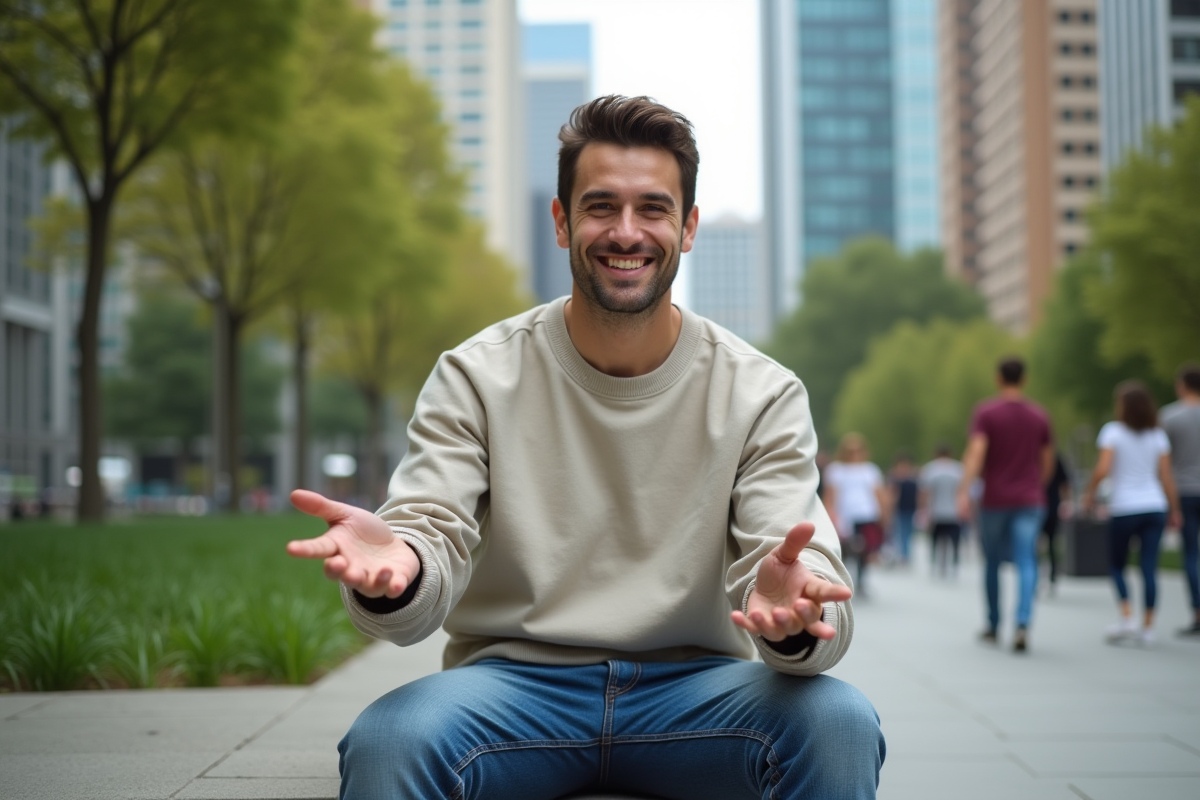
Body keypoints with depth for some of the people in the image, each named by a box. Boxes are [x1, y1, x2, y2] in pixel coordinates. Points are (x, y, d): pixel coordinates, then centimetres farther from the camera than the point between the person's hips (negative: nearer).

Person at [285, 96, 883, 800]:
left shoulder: (762, 395, -1)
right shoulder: (476, 378, -1)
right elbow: (431, 537, -11)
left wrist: (791, 617, -36)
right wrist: (395, 572, -37)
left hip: (692, 687, 1)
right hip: (513, 681, -1)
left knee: (840, 723, -28)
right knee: (387, 737, -32)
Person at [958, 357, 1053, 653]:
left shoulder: (985, 412, -5)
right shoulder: (1039, 415, 5)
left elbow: (976, 452, -19)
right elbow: (1048, 460, 13)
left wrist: (964, 492, -25)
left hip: (994, 500, -1)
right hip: (1029, 501, 1)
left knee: (992, 563, 14)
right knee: (1026, 564, -7)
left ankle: (993, 626, 25)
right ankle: (1022, 624, -26)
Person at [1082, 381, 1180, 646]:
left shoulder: (1113, 431, -5)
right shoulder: (1158, 435, 6)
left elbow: (1102, 469, -15)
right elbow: (1166, 477, 3)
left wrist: (1090, 492, 0)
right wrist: (1175, 510, 10)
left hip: (1124, 508, -3)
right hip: (1155, 507, 3)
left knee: (1117, 565, 12)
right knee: (1149, 568, 2)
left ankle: (1127, 618, -3)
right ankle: (1148, 627, 2)